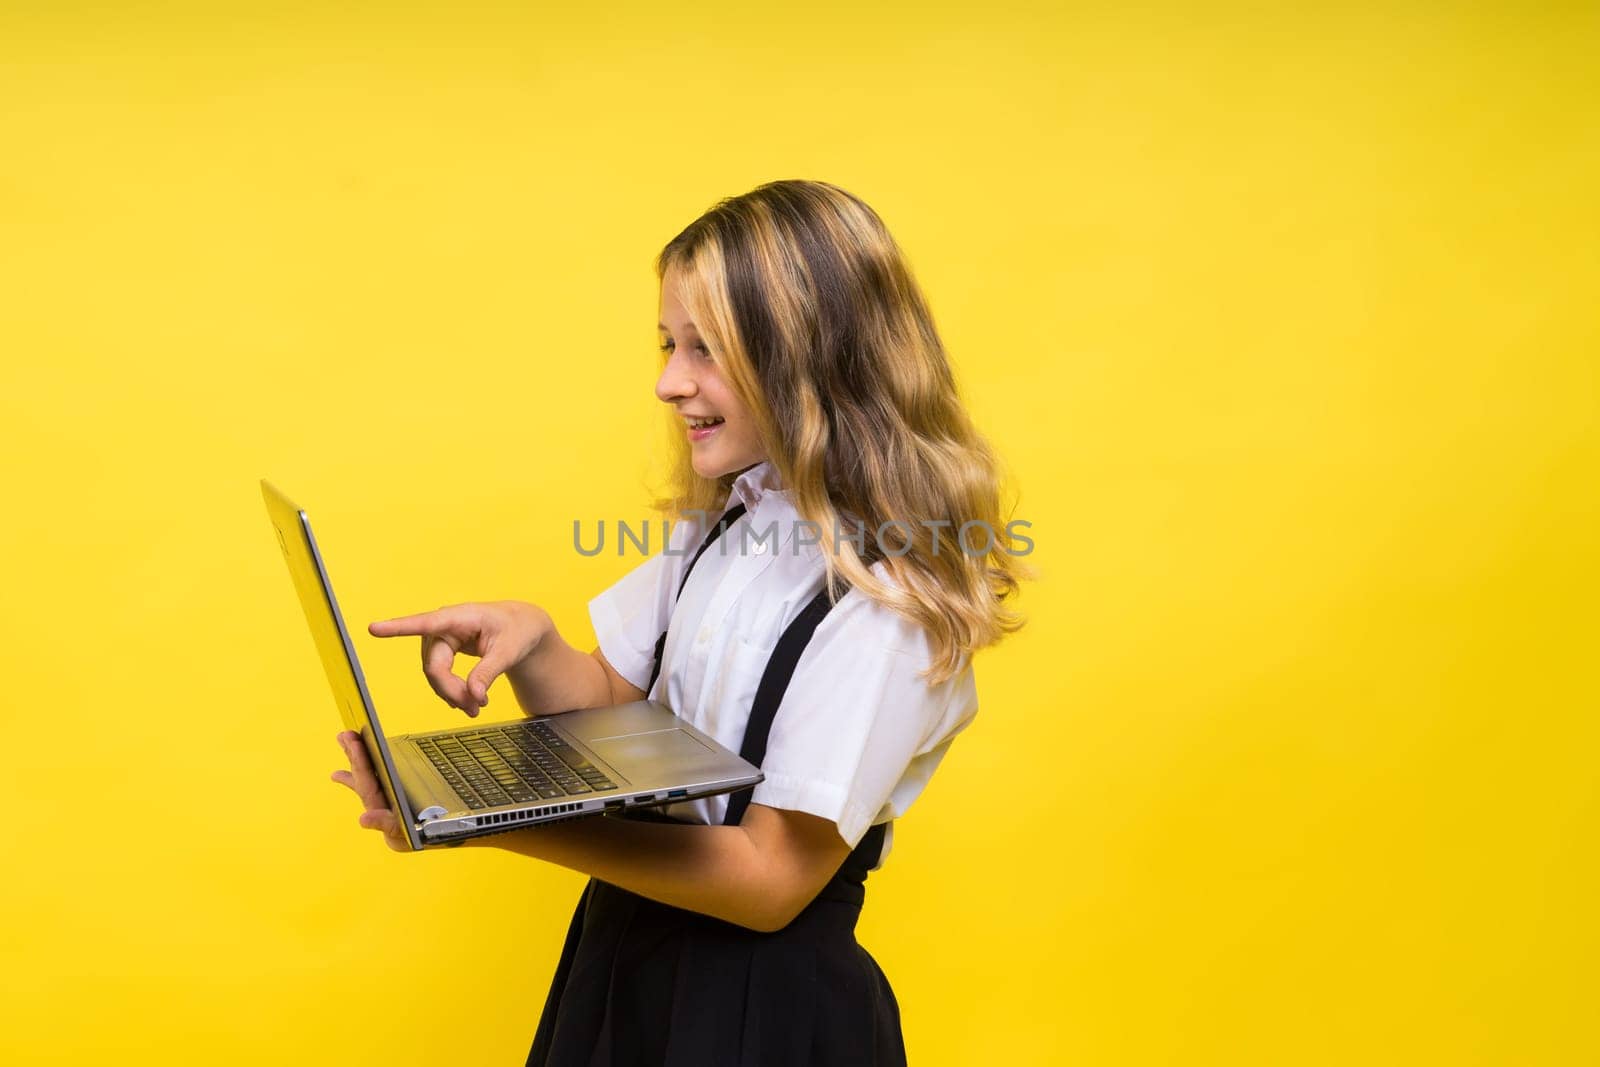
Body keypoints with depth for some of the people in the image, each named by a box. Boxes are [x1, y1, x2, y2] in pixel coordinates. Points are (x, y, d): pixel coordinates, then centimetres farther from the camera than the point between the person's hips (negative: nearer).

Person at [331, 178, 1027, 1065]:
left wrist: (496, 821, -30)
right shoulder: (719, 524, 1)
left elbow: (773, 878, -23)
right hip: (627, 957, 7)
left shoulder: (889, 595, -23)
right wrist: (531, 646, -13)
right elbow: (613, 707, 9)